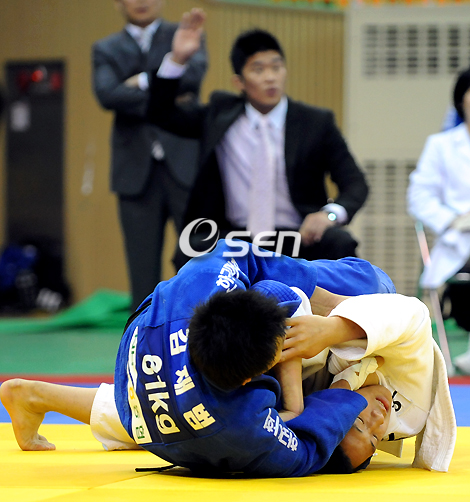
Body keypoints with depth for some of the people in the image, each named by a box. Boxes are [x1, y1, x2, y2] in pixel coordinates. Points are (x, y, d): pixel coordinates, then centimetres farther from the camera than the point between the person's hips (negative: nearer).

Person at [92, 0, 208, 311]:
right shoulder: (106, 50, 13)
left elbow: (195, 72, -11)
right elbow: (107, 94, -7)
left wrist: (144, 81, -7)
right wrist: (164, 100, -10)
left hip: (185, 166, -1)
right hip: (137, 171, 1)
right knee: (143, 270, 2)